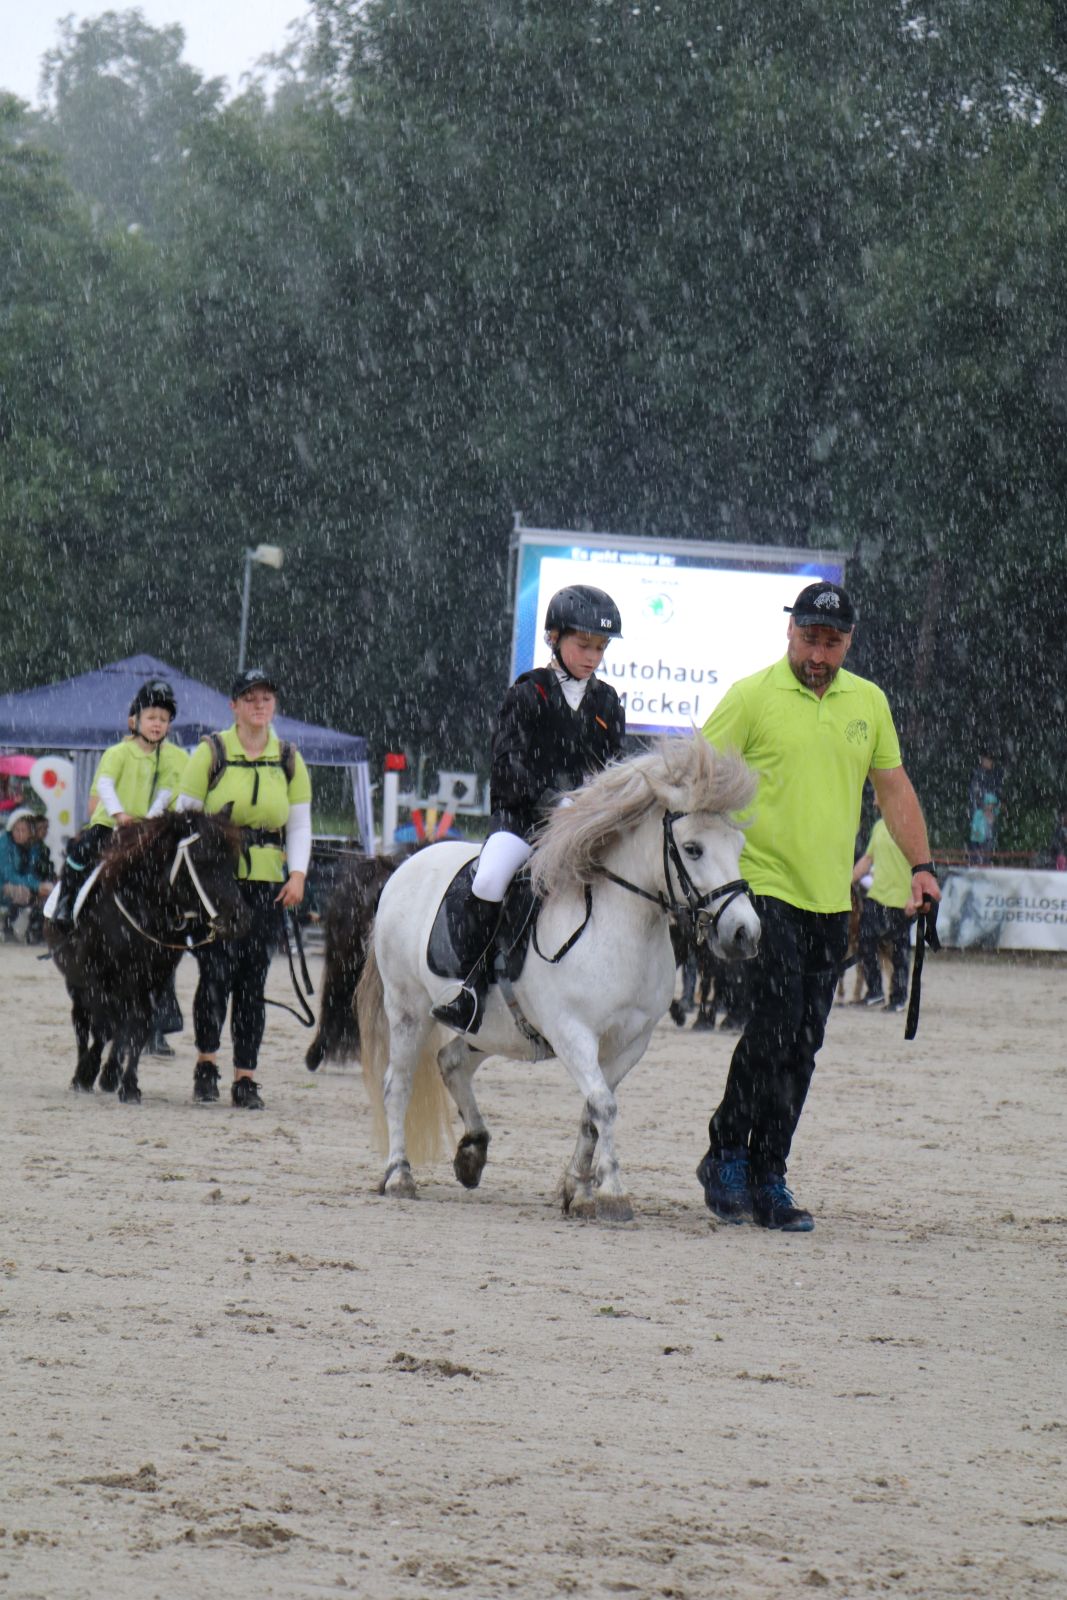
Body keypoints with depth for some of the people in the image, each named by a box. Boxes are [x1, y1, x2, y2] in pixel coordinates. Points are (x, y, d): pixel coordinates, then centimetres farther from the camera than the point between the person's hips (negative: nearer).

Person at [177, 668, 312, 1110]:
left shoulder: (290, 760, 9)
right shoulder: (211, 753, 0)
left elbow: (300, 824, 9)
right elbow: (186, 814, 1)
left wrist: (298, 875, -5)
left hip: (266, 884, 2)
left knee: (253, 979, 1)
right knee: (217, 970, -9)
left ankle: (245, 1078, 5)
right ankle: (206, 1063, 10)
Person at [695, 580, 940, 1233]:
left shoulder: (869, 702, 11)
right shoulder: (753, 696, -4)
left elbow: (894, 788, 19)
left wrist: (921, 866, 11)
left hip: (830, 898, 5)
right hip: (762, 888, -5)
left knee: (802, 1047, 4)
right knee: (773, 1026, -14)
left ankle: (768, 1179, 10)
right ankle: (728, 1155, 1)